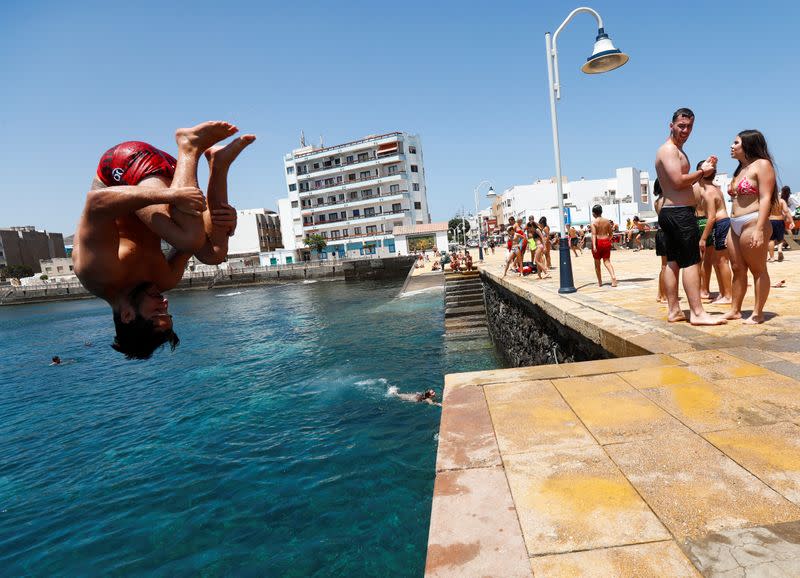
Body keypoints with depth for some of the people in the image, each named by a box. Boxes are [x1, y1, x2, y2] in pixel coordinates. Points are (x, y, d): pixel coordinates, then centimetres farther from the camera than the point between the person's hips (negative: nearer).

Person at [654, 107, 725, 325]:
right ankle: (697, 313, -7)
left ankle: (674, 311, 12)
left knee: (672, 262, 8)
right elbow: (678, 181, -20)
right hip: (680, 212, -10)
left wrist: (704, 169, 11)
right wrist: (702, 172, -6)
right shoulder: (669, 149, -9)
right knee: (691, 262, -9)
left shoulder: (676, 150, 23)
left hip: (670, 212, 10)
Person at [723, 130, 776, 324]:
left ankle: (758, 313, 6)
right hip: (735, 225, 8)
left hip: (753, 222, -8)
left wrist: (760, 229, -22)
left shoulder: (762, 165, -4)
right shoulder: (740, 169, 21)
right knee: (737, 269, 10)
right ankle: (735, 310, 16)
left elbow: (765, 198, -14)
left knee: (758, 269, 0)